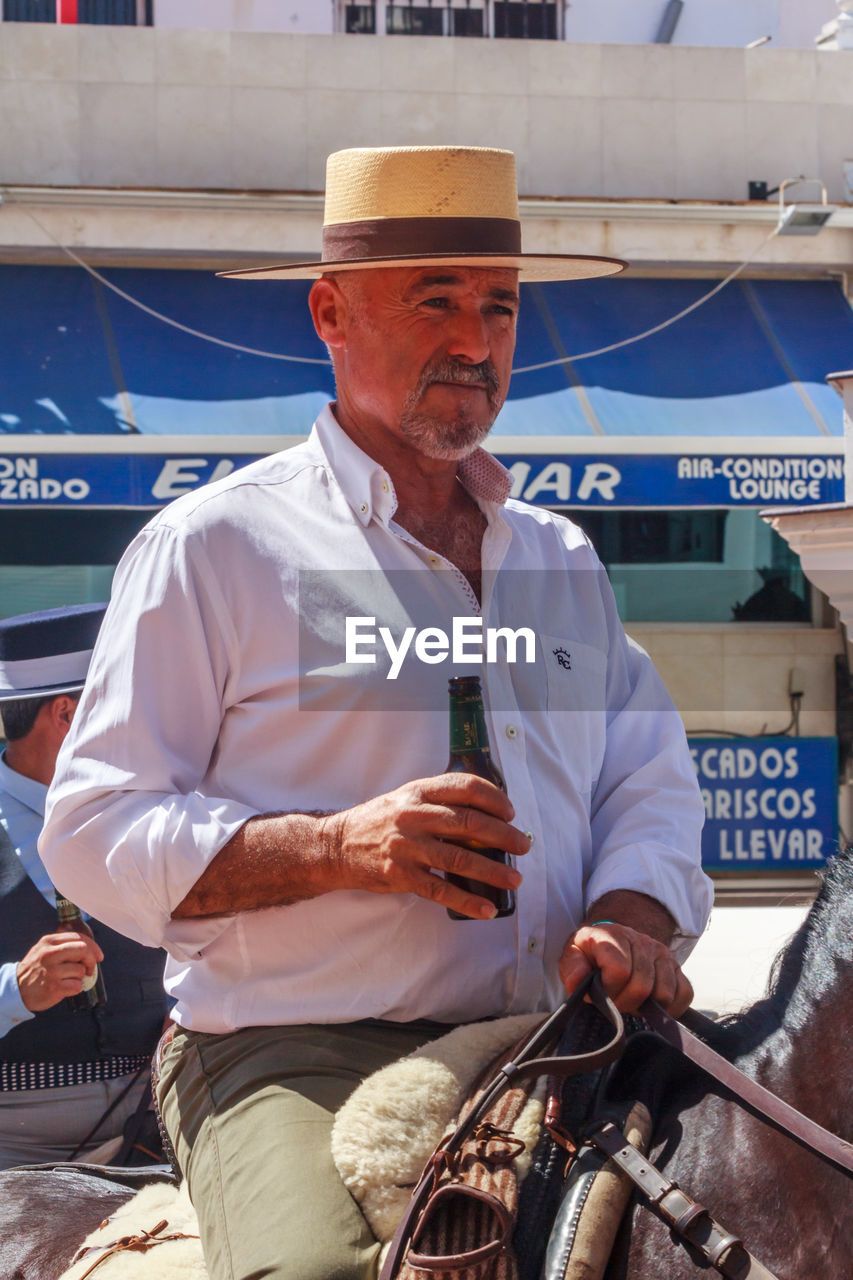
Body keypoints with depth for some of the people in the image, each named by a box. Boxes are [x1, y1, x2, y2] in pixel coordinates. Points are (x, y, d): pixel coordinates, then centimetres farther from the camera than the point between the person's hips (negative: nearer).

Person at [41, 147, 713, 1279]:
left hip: (551, 1053, 5)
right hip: (289, 1057, -5)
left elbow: (651, 776, 17)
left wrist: (630, 916, -6)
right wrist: (338, 846, -17)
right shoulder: (213, 547, 2)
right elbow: (95, 827, -3)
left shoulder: (562, 559, 20)